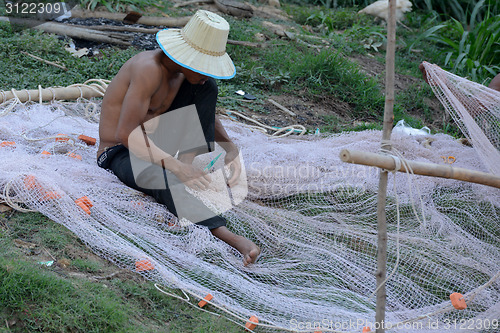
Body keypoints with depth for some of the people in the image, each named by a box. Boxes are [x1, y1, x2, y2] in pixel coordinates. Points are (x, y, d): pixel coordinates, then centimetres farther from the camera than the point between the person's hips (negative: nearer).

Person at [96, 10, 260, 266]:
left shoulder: (192, 72, -2)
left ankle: (193, 159, -18)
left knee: (206, 89, -9)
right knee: (163, 176, -43)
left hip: (155, 144, 8)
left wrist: (232, 152, -8)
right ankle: (228, 237, -56)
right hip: (119, 155, -8)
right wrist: (176, 166, -39)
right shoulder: (150, 69, -27)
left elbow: (209, 119, 12)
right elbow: (125, 134, -32)